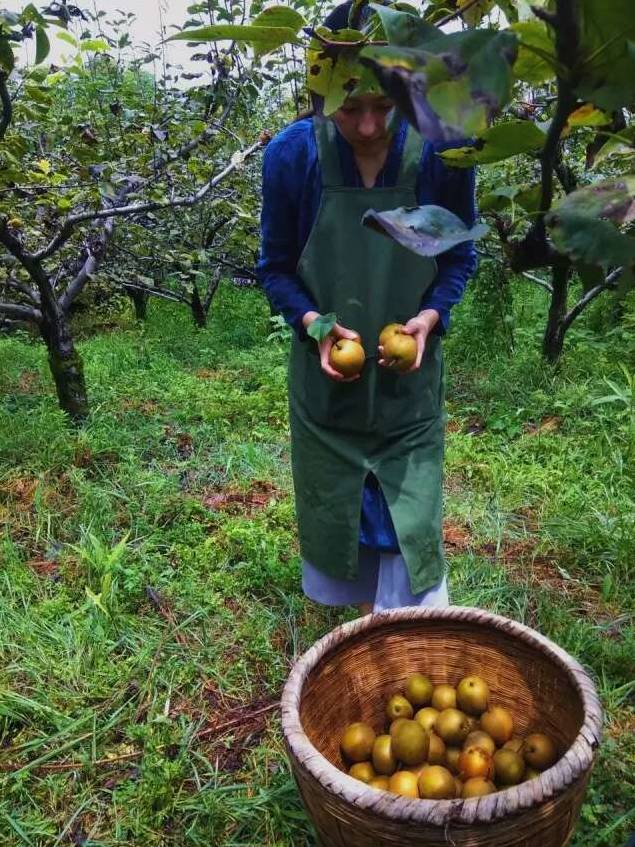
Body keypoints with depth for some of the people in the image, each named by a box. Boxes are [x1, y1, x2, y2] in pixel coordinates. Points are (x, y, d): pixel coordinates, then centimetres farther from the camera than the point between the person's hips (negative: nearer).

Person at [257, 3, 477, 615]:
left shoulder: (443, 152, -12)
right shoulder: (291, 156, -13)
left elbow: (459, 256, 2)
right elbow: (275, 267, -1)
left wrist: (429, 318, -16)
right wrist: (314, 324, -18)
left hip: (409, 375, 0)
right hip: (325, 372, 1)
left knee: (410, 508, 7)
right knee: (334, 504, 15)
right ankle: (354, 604, 41)